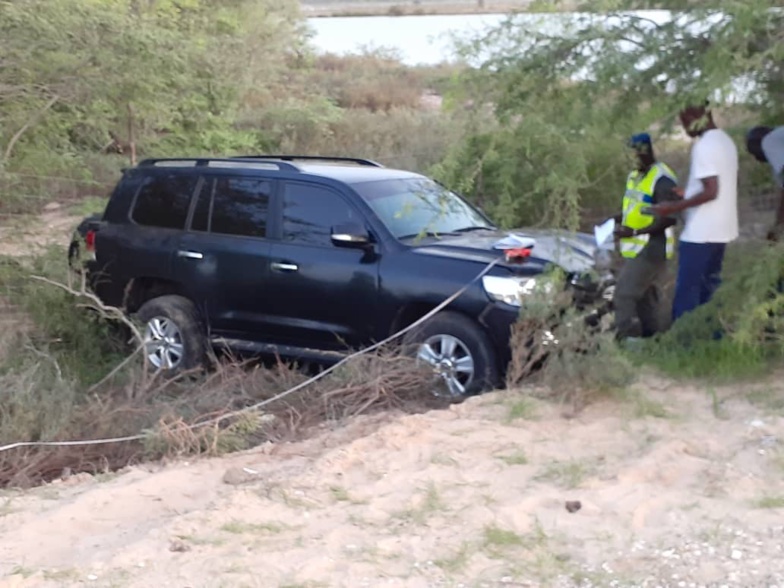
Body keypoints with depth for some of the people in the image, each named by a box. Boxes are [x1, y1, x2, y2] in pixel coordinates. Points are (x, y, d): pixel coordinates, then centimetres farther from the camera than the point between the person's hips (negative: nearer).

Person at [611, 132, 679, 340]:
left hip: (650, 250, -10)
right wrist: (615, 219, 6)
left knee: (624, 296, -12)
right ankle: (649, 338, 27)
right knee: (644, 296, 17)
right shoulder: (634, 176, 12)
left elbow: (669, 218, -21)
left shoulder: (662, 179, -18)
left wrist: (634, 232, -26)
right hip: (636, 248, 10)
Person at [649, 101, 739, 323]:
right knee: (709, 285, 15)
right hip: (720, 229, 10)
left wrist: (674, 207, -18)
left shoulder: (704, 145, -18)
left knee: (687, 288, -4)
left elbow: (711, 192, -23)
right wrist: (689, 194, 21)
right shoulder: (726, 140, 12)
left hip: (700, 232, -10)